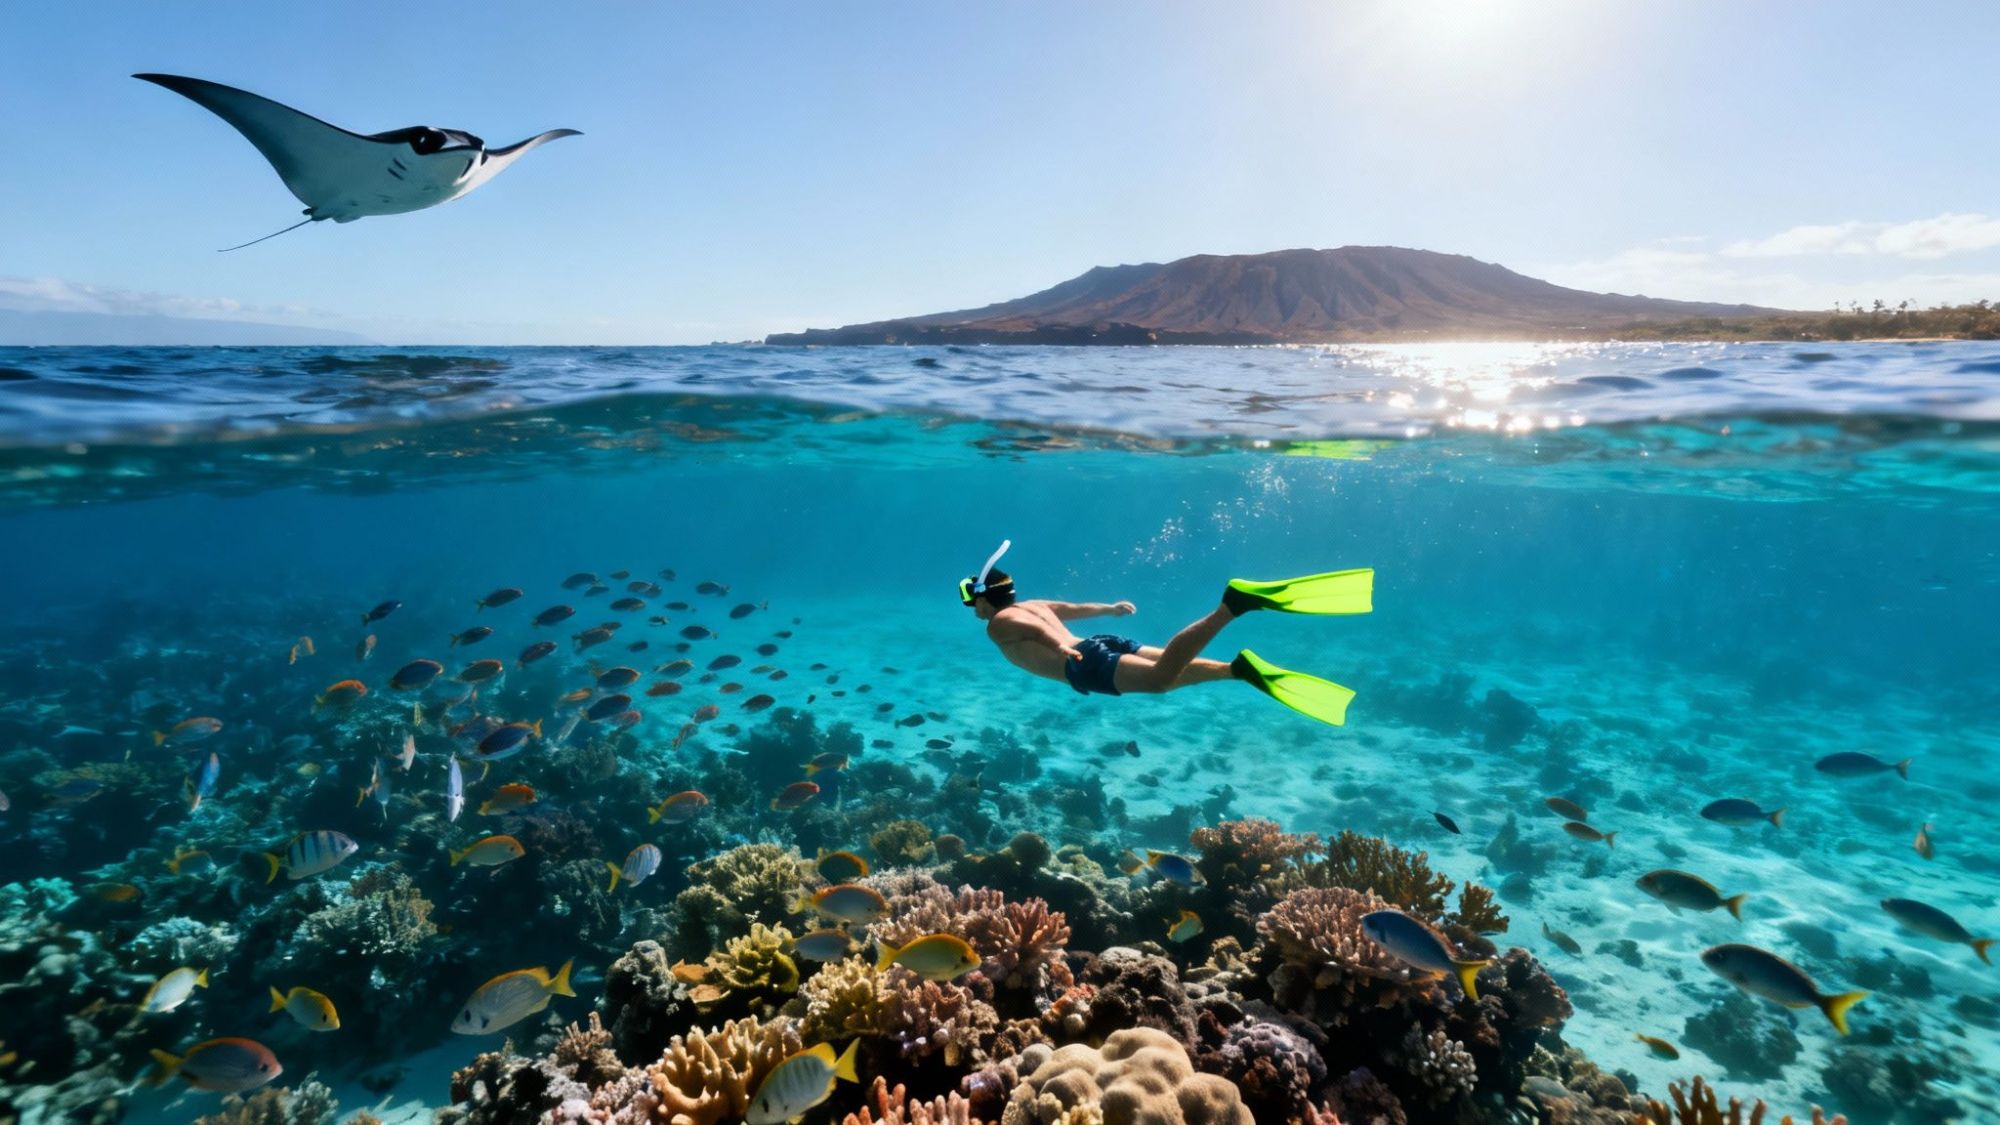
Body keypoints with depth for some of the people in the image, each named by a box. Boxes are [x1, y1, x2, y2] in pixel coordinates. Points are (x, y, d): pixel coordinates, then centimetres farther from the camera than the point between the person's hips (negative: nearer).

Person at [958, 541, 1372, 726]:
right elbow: (1077, 608, 43)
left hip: (1086, 664, -9)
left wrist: (1061, 646, -29)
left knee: (1161, 678, -28)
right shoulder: (1033, 603, 32)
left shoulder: (998, 624, 8)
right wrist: (1110, 608, 56)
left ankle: (1234, 603, -39)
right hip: (1101, 644, 9)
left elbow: (1034, 628, -14)